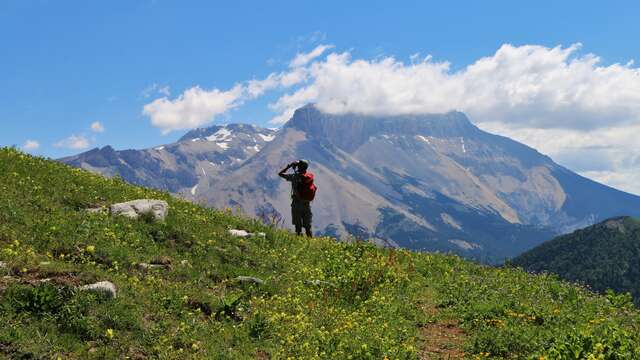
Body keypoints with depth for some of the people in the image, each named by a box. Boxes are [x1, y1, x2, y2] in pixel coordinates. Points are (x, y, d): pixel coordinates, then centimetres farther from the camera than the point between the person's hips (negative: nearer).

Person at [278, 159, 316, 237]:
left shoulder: (295, 176, -12)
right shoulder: (310, 176, -2)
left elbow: (280, 173, -2)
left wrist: (289, 166, 4)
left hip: (297, 203, -3)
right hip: (307, 204, 3)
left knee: (298, 226, 5)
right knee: (307, 226, 10)